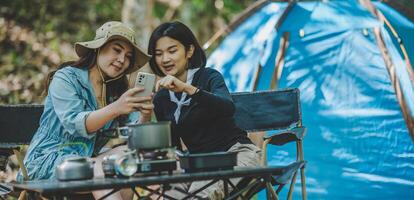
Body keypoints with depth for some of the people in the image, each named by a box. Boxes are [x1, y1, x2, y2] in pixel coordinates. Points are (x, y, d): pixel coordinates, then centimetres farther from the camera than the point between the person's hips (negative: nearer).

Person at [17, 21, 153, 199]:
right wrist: (115, 108, -36)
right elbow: (74, 124, -21)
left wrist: (145, 116, -23)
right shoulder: (65, 78, -6)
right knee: (102, 168, -32)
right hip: (47, 161, -6)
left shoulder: (117, 89, 11)